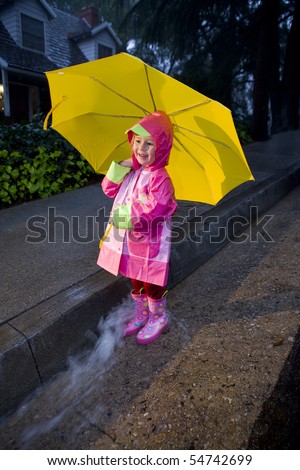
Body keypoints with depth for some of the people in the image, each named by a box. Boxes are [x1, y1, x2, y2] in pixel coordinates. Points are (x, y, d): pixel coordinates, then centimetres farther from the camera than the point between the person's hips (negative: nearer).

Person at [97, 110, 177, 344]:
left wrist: (127, 214, -22)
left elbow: (154, 209, -26)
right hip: (130, 239, 8)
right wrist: (119, 168, -6)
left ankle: (159, 318, 33)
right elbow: (110, 189, 8)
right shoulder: (131, 170, 5)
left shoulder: (159, 177, -20)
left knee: (151, 283, 9)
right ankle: (141, 315, 41)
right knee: (136, 280, 21)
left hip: (150, 242, -8)